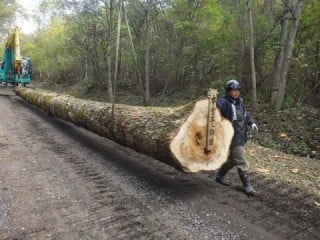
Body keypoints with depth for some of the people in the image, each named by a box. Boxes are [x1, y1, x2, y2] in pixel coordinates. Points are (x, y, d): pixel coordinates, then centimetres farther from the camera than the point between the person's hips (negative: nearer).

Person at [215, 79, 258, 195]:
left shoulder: (239, 101, 11)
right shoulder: (223, 103, -17)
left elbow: (245, 114, 23)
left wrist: (251, 122, 7)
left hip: (241, 137, 9)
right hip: (232, 138, -9)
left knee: (232, 159, 21)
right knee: (241, 162, -3)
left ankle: (220, 176, 39)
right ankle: (247, 185, 11)